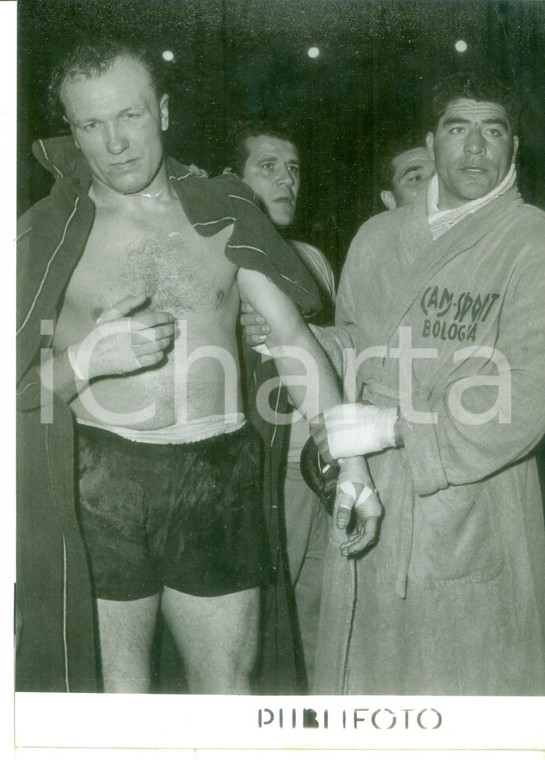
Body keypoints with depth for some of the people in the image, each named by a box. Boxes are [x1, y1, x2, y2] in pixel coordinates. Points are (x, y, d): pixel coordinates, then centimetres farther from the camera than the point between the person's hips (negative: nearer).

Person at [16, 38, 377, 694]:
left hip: (218, 475, 1)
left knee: (228, 683, 10)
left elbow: (293, 337, 4)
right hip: (101, 482, -1)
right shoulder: (47, 233, 0)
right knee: (118, 685, 12)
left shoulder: (223, 212, 5)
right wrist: (89, 357, -18)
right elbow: (22, 386, 1)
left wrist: (350, 464, -2)